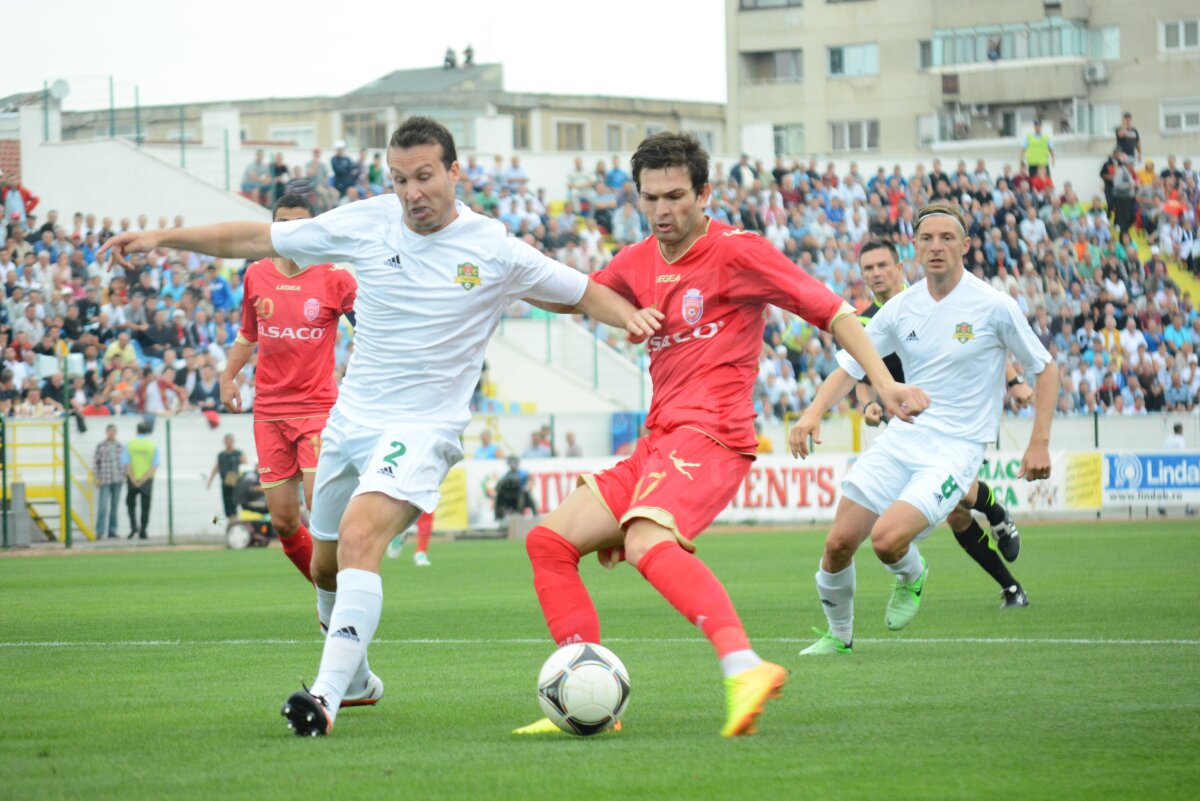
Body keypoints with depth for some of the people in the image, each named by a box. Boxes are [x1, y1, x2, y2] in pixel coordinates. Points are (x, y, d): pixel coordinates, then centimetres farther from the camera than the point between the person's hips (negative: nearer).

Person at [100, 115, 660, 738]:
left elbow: (582, 292, 3)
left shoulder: (494, 250, -8)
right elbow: (257, 240, 4)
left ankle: (327, 698, -37)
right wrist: (163, 238, -1)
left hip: (422, 427, -5)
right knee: (325, 568, 16)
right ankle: (356, 675, 44)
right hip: (349, 421, 5)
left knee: (359, 536, -29)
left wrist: (630, 315, -19)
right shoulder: (367, 224, -2)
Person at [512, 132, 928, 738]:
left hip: (710, 435, -9)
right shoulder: (638, 264, 17)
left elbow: (831, 310, -5)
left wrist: (885, 384, -15)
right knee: (548, 541, 4)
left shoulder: (736, 251, -4)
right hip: (658, 440, 9)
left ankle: (744, 668, -52)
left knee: (646, 542, -35)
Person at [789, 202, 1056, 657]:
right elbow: (849, 367, 6)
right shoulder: (900, 308, 3)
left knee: (887, 538, -24)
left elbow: (1044, 370, 2)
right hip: (902, 436, 4)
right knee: (839, 543, -4)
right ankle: (838, 634, 22)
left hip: (956, 448, -4)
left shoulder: (994, 307, -8)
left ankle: (911, 577, 12)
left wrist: (1040, 442, -6)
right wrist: (814, 412, -12)